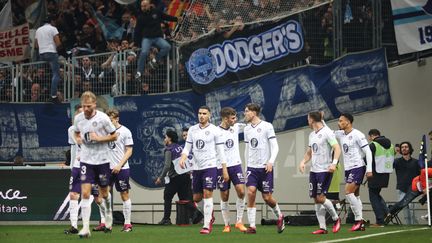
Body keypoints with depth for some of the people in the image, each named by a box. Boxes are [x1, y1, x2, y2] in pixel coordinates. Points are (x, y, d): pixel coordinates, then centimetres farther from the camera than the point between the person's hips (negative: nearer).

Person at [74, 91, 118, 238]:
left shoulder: (103, 118, -11)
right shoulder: (78, 118, 0)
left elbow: (114, 136, -3)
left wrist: (99, 138, -17)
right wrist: (78, 139, -3)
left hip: (102, 160, -1)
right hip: (86, 160, 2)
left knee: (104, 193, 12)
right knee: (85, 193, -11)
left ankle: (108, 213, 45)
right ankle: (85, 228, -14)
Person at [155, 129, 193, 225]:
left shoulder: (169, 150, -6)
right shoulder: (180, 147, 14)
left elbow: (167, 166, -15)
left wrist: (160, 178, -9)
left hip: (175, 177, -6)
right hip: (185, 176, 6)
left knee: (167, 197, 5)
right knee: (184, 198, 8)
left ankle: (166, 219, 2)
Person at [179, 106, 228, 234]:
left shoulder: (214, 130, -2)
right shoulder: (192, 130, 9)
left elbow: (220, 150, -1)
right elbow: (187, 147, 11)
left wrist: (224, 169, -3)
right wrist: (183, 158, -10)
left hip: (210, 166, -5)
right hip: (196, 167, 5)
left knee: (207, 194, -13)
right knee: (196, 198, 8)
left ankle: (207, 226, -10)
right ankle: (210, 215, 34)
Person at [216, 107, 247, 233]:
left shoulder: (236, 128, 4)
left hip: (236, 165, 3)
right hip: (221, 167, -3)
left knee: (241, 192, -11)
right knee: (224, 197, 3)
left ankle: (239, 221, 0)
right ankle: (226, 225, 14)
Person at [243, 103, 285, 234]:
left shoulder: (267, 126, -5)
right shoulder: (247, 129, 11)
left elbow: (275, 147, -8)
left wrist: (271, 162, -20)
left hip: (265, 167, -4)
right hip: (252, 167, 4)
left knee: (267, 197, -2)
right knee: (251, 192, -14)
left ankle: (279, 216, 28)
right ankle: (252, 226, -13)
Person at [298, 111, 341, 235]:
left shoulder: (327, 132, -8)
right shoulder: (312, 135, 16)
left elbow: (337, 148, -13)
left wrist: (334, 163, -27)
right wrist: (303, 162, 6)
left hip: (325, 170, -8)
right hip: (314, 170, 8)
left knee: (321, 198, -12)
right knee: (316, 199, 3)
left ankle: (336, 219, 9)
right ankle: (322, 227, 5)